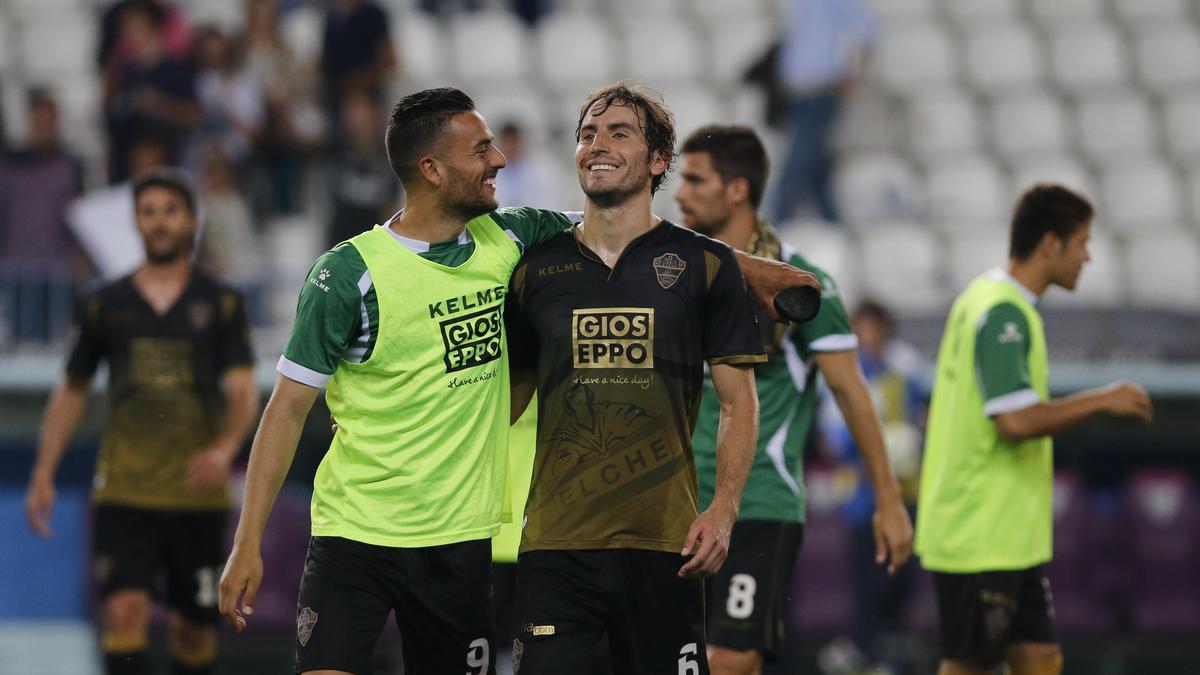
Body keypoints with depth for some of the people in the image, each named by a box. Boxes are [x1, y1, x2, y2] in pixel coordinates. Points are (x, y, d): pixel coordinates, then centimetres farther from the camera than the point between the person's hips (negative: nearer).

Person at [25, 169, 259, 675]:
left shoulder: (220, 305, 3)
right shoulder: (106, 305, 7)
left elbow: (243, 391, -6)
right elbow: (72, 391, 15)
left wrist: (224, 449, -26)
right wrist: (44, 473, 9)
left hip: (197, 492, 0)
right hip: (123, 494, 0)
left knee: (194, 625, 7)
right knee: (124, 609, -17)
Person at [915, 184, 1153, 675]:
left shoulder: (986, 301, 14)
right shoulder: (1003, 313, -17)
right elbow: (1016, 420, -27)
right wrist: (1101, 400, -16)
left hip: (1013, 537, 10)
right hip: (981, 538, -10)